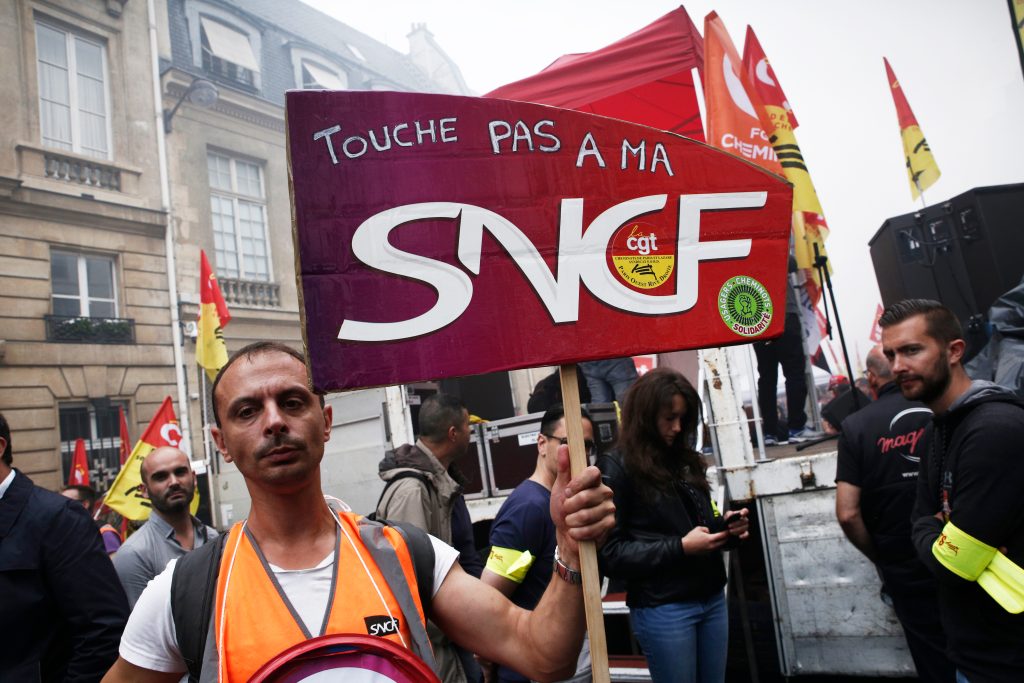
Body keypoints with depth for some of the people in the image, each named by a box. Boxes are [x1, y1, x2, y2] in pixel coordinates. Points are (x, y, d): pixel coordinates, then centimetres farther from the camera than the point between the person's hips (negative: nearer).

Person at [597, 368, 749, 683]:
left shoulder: (685, 460, 9)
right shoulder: (616, 467, -10)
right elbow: (610, 555, -14)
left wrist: (724, 525, -3)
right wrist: (680, 548, -20)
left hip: (712, 598, 6)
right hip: (663, 608, -6)